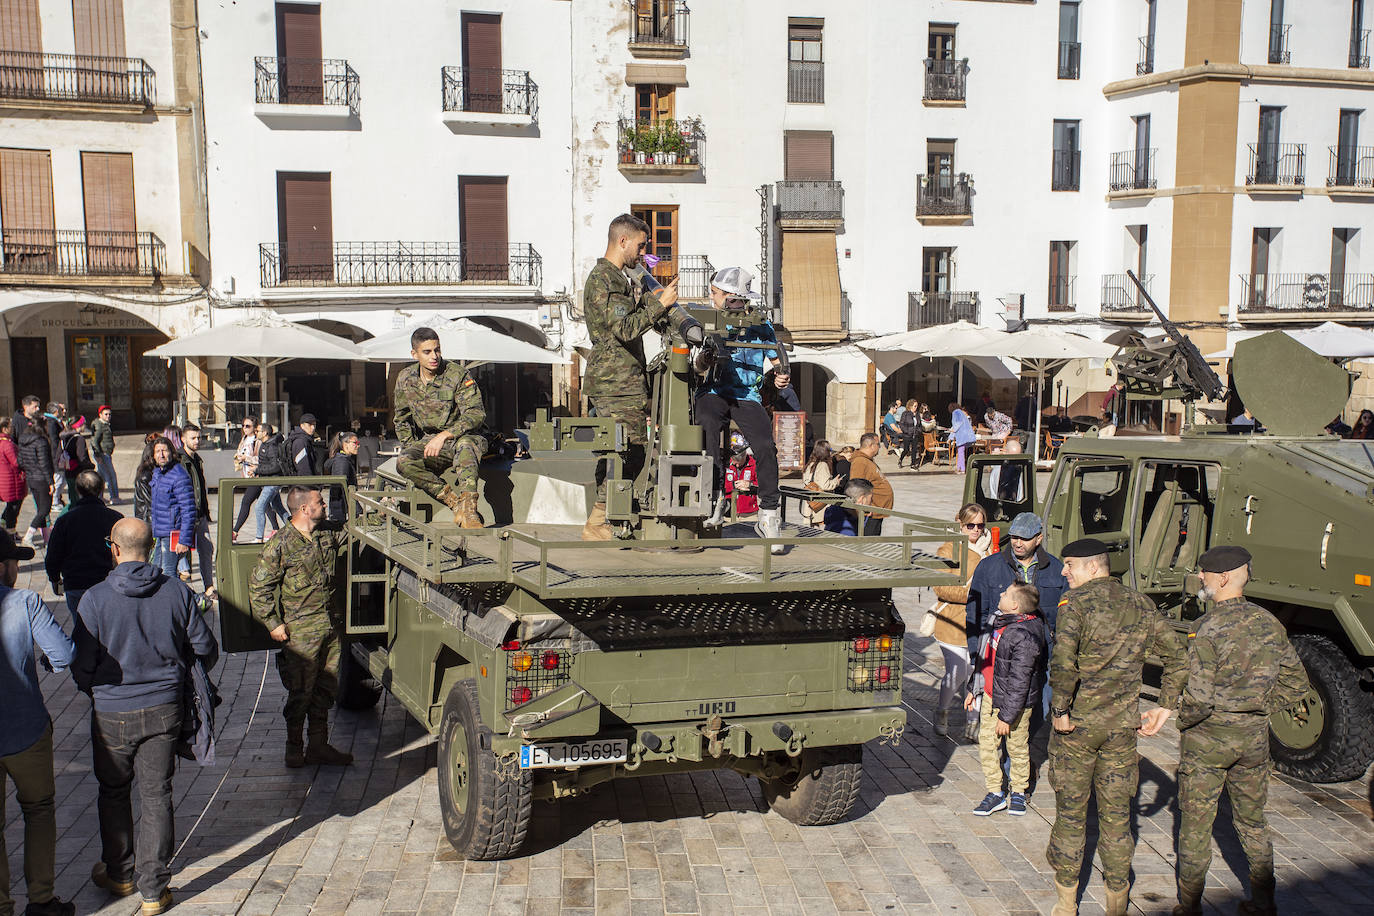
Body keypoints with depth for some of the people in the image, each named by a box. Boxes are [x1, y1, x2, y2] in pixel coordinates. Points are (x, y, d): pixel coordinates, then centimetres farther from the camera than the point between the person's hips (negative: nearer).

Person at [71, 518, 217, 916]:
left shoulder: (95, 599, -13)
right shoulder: (177, 592, -7)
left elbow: (82, 667, -9)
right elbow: (205, 649, 0)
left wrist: (96, 690, 14)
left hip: (112, 714, -1)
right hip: (164, 709, 2)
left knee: (113, 793, 19)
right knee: (156, 795, 9)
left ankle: (118, 874, 35)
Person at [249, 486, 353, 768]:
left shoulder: (328, 535, 8)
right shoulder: (281, 544, -11)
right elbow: (258, 585, -8)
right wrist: (273, 623, -10)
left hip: (331, 626, 6)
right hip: (300, 630, -6)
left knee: (325, 689, 11)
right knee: (300, 691, 0)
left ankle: (318, 746, 21)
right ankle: (294, 747, 17)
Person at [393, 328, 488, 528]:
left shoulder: (458, 374, -12)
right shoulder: (405, 379, 3)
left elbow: (476, 414, -18)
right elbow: (402, 420, 17)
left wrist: (444, 436, -28)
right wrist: (411, 449, 4)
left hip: (464, 438, -4)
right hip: (428, 441, 4)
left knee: (464, 444, -41)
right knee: (404, 462, -27)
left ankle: (468, 511, -50)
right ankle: (457, 503, -28)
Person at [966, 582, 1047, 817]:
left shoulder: (1025, 637, -26)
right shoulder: (1000, 621, 1)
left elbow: (1019, 682, -23)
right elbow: (985, 657, 14)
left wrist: (1007, 716, -20)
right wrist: (973, 689, 19)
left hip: (1014, 702, -8)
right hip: (990, 695, 8)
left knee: (1017, 748, 11)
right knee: (987, 743, 8)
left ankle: (1018, 792, 29)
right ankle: (995, 793, 19)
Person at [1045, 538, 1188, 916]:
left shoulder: (1077, 601, -12)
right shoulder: (1141, 605, 6)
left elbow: (1063, 658, -27)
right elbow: (1178, 655, 7)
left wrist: (1060, 710, -18)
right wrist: (1165, 708, 9)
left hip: (1076, 724, -4)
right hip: (1122, 726, 4)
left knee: (1070, 810, 10)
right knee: (1116, 813, 14)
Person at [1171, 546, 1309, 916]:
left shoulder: (1207, 627, -20)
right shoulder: (1269, 623, 0)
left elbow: (1200, 696, -23)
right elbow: (1296, 684, 8)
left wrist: (1183, 722, -5)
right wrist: (1259, 711, 11)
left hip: (1208, 737, -6)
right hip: (1254, 737, 6)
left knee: (1195, 826, 7)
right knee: (1253, 823, 20)